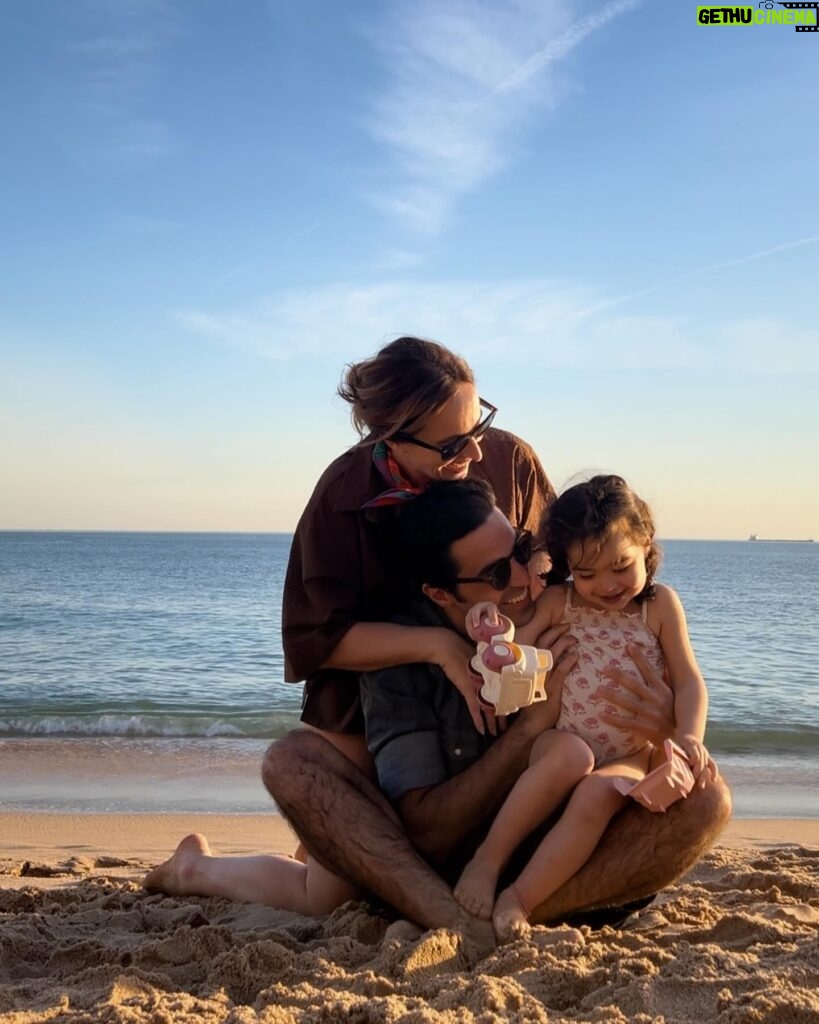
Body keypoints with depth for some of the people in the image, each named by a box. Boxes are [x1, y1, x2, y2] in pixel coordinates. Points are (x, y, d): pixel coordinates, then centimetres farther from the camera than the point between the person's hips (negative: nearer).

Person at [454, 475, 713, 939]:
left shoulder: (660, 604, 4)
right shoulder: (559, 602, 5)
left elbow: (689, 681, 1)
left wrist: (688, 736, -18)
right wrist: (496, 631, -22)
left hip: (629, 760, 0)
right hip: (558, 748, 0)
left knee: (600, 791, -34)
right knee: (572, 753, -35)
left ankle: (520, 900, -28)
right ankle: (487, 861, -24)